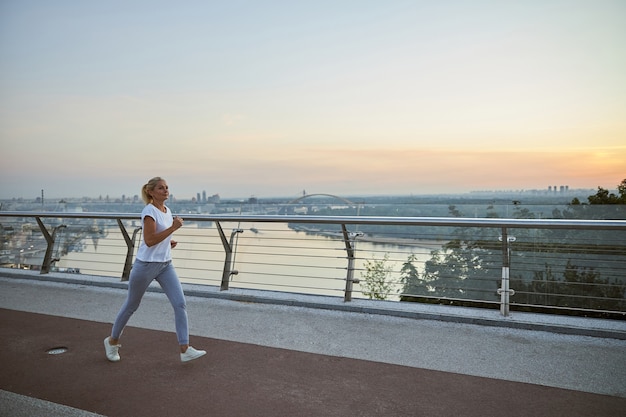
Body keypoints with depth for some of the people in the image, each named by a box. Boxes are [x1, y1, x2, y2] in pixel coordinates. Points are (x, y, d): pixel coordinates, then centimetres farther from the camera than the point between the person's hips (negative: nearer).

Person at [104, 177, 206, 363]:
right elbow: (149, 240, -23)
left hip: (165, 265, 7)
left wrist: (169, 241, 5)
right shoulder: (149, 211, -15)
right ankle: (112, 341, 36)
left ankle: (185, 350, -6)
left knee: (180, 304, -7)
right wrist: (173, 228, -25)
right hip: (146, 264, -7)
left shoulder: (167, 210, 8)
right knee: (131, 305, 12)